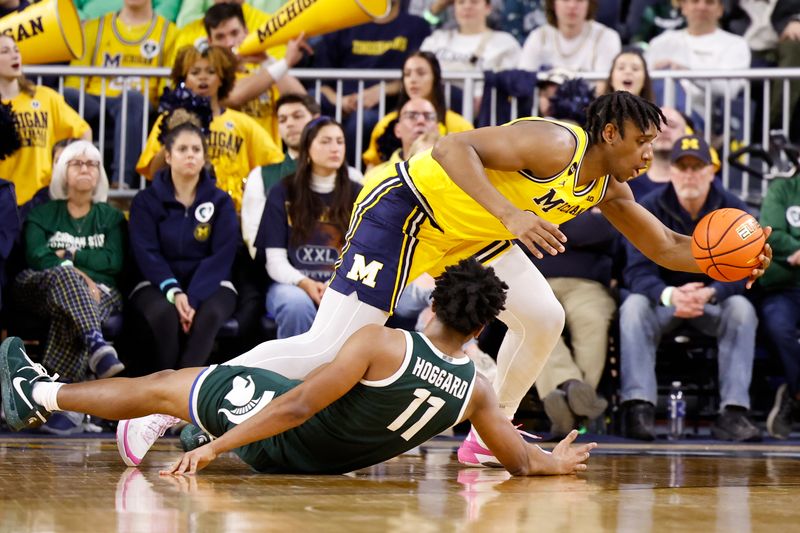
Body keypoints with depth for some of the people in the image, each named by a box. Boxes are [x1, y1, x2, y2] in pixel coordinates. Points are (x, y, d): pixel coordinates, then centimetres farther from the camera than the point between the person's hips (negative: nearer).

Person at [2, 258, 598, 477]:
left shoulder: (381, 343, -27)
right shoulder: (476, 391, -14)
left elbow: (298, 406, -27)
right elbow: (523, 461, -6)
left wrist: (212, 449, -22)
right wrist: (558, 462, 16)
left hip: (289, 441, -5)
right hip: (335, 460, 5)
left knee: (161, 387, 14)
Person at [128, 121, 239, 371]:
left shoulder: (220, 202, 5)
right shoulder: (146, 201, 3)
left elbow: (221, 257, -6)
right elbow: (146, 254, -7)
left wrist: (193, 298, -22)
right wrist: (173, 292, -25)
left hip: (209, 284, 1)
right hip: (158, 284, -1)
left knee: (209, 314, -34)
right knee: (164, 313, -35)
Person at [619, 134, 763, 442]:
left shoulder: (733, 210, -6)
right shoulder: (649, 209, -8)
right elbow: (637, 271, -17)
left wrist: (709, 293, -38)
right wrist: (670, 295, -40)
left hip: (714, 301, 0)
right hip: (662, 299, 0)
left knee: (742, 308, -31)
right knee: (634, 306, -32)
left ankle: (733, 411, -37)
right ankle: (638, 408, -41)